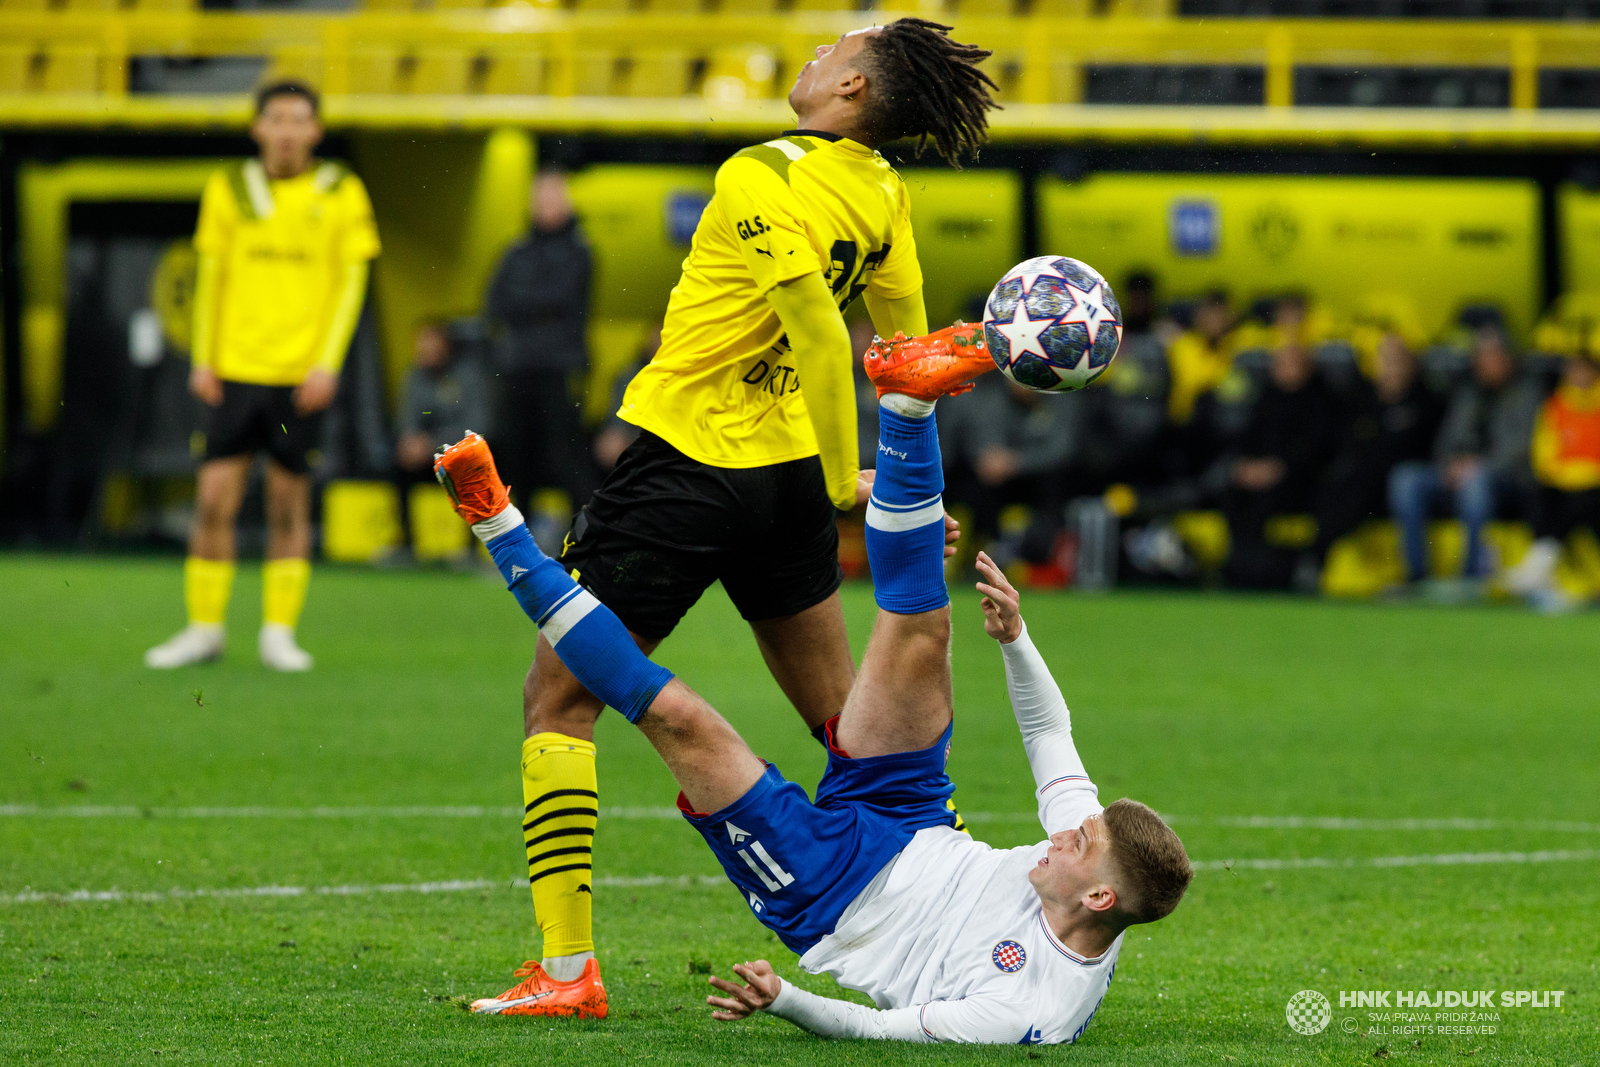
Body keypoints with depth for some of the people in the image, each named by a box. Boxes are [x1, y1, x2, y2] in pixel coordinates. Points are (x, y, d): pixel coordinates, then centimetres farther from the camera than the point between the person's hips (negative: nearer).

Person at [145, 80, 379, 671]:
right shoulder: (229, 189, 5)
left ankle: (279, 632, 12)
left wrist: (327, 363, -8)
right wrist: (202, 359, 3)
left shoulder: (341, 195, 0)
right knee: (214, 499, -3)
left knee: (289, 501, 3)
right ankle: (204, 628, 8)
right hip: (235, 371, 1)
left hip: (301, 374, -1)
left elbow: (351, 282, 0)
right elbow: (211, 275, 9)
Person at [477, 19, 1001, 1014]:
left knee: (559, 701, 1)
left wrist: (846, 479, -13)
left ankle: (567, 966, -7)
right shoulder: (884, 196, 3)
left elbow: (821, 335, -23)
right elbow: (910, 344, 10)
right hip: (790, 474, 7)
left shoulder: (763, 176, -18)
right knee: (842, 714, 19)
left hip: (685, 465, -7)